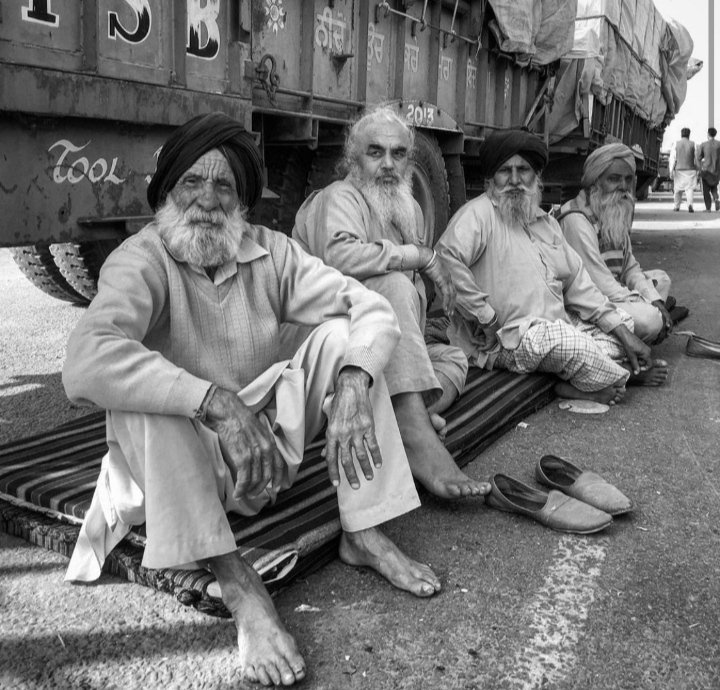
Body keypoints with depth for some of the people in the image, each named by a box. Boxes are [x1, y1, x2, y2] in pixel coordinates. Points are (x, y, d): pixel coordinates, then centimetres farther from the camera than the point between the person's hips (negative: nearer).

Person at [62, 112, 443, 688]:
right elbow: (87, 363, -34)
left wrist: (352, 385, -31)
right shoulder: (141, 261, -14)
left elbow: (371, 308, -11)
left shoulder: (269, 252, -3)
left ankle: (364, 533, -13)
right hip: (183, 467, -3)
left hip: (271, 445, 4)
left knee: (341, 335, -13)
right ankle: (235, 579, -29)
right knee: (141, 387, -32)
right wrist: (216, 401, -42)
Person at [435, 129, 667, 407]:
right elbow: (445, 260, -28)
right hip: (507, 339, -9)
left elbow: (578, 283, 15)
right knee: (570, 343, -31)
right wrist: (487, 317, -23)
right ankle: (624, 375, -3)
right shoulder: (479, 213, -9)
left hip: (559, 324, 9)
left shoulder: (546, 222, 18)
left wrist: (625, 334, 7)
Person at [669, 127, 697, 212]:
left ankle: (677, 206, 21)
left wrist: (671, 170, -8)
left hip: (679, 170, 1)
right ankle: (690, 204, -25)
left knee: (678, 188, 14)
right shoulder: (693, 144, 0)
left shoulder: (675, 144, 0)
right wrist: (698, 170, 6)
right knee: (690, 188, -3)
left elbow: (672, 157, -6)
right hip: (690, 170, -1)